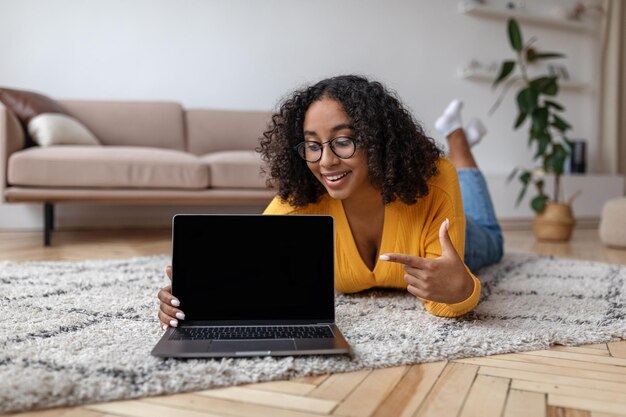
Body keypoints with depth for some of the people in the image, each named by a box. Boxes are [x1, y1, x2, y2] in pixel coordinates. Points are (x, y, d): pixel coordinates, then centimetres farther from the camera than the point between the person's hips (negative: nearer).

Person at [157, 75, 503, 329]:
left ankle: (455, 137, 44)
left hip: (440, 248, 0)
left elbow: (446, 297, -40)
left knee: (488, 243, 35)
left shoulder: (433, 184, -44)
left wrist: (459, 289, -63)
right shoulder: (297, 201, -40)